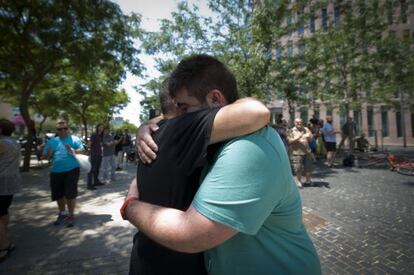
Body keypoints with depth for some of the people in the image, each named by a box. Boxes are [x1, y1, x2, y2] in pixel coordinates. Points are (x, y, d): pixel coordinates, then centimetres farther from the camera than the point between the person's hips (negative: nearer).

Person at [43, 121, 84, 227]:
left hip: (72, 170, -4)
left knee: (70, 194, -4)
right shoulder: (51, 141, 11)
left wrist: (73, 150, -24)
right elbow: (46, 157, 14)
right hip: (56, 171, 5)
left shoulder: (74, 139, 1)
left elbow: (82, 150, -6)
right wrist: (49, 154, -8)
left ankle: (71, 215, 14)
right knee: (58, 194, 15)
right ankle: (62, 214, 36)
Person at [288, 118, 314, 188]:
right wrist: (297, 138, -22)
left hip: (307, 151, 4)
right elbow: (290, 140, -9)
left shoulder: (306, 129, 11)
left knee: (308, 167, 10)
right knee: (298, 168, -1)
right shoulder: (292, 131, -1)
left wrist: (309, 136, -15)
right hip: (297, 152, -4)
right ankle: (299, 181, 16)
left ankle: (308, 180, 29)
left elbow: (311, 137, 8)